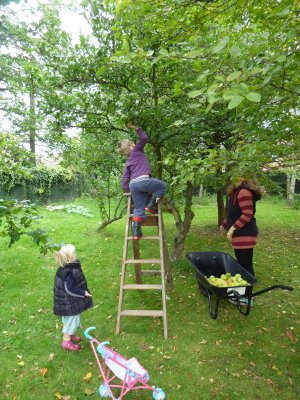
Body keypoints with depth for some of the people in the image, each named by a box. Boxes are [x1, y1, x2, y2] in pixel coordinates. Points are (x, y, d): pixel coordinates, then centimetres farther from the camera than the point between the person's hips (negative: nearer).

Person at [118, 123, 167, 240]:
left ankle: (136, 233, 7)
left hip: (133, 185, 7)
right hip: (143, 181, -7)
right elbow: (144, 138, 2)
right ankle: (151, 205, 4)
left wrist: (127, 192, 27)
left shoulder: (128, 162, 25)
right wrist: (135, 127, 15)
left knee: (138, 209, 11)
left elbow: (124, 179, 21)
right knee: (163, 185, 15)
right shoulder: (137, 150, 9)